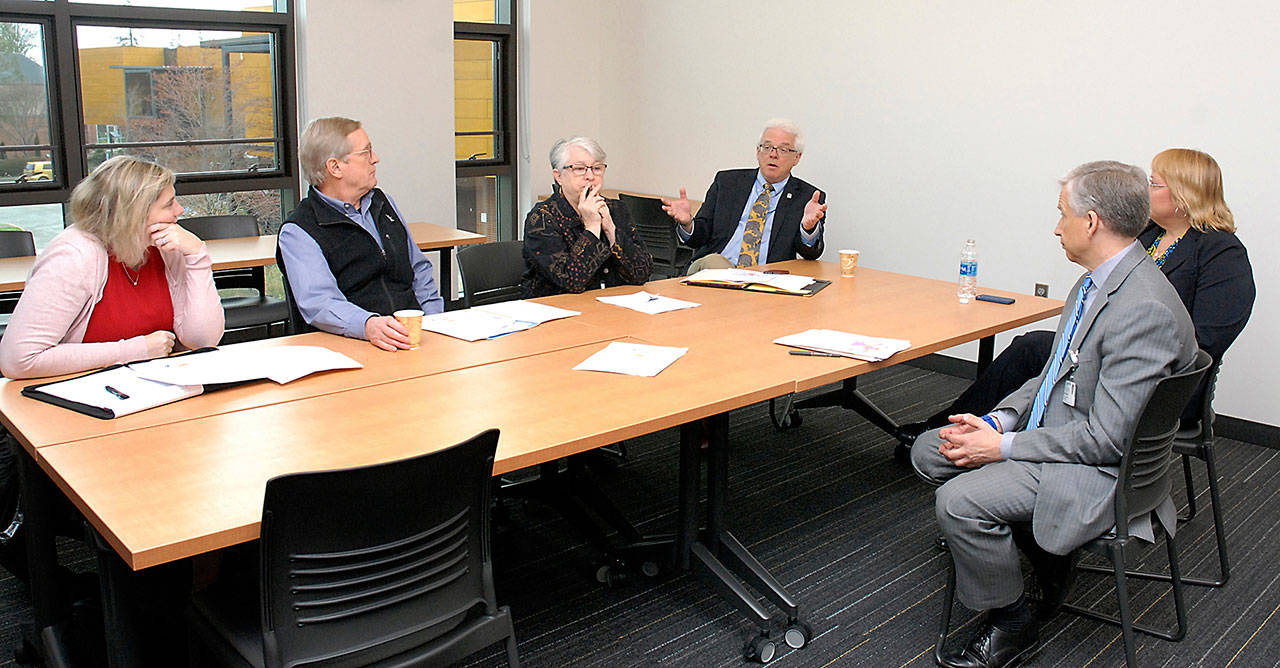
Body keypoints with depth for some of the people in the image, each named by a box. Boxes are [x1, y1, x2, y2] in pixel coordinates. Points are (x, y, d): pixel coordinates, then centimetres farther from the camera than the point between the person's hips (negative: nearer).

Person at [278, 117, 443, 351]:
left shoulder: (383, 202, 21)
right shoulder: (298, 232, -3)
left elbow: (419, 269, 27)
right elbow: (318, 302, -17)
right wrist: (368, 325, -37)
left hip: (415, 335, 6)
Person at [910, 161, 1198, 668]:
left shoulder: (1146, 309, -26)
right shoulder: (1096, 282, 5)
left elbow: (1106, 437, -26)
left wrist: (1003, 446, -19)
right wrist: (997, 421, -1)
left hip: (1099, 469, -10)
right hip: (1050, 428, 10)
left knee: (959, 501, -26)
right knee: (929, 451, 9)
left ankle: (1011, 624, 0)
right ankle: (1040, 550, 18)